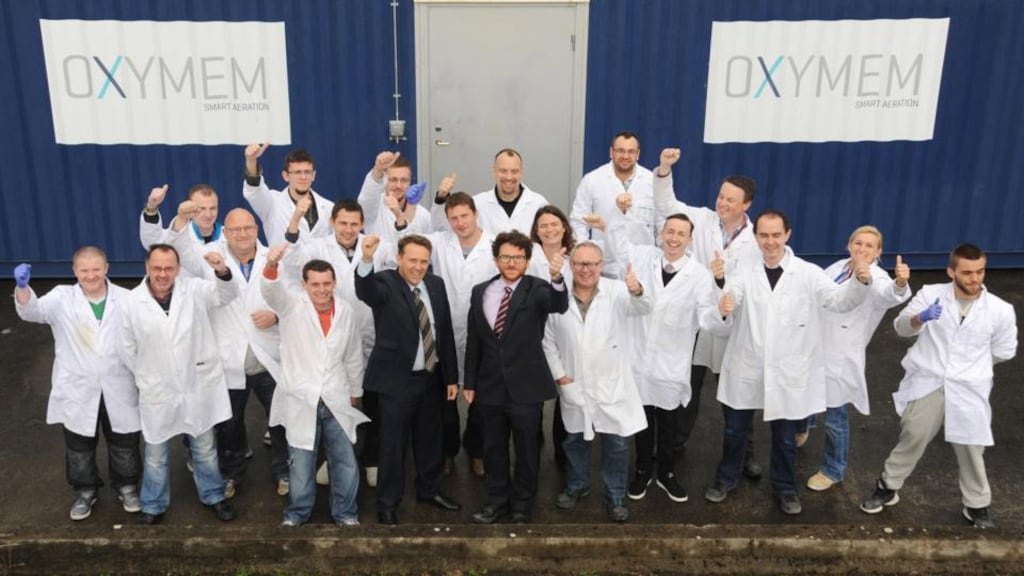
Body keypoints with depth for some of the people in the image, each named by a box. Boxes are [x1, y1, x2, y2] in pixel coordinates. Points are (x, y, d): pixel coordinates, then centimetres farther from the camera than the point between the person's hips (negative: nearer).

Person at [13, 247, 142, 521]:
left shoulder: (126, 299, -4)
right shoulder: (61, 298, -4)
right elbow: (32, 310, -19)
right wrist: (22, 286, -40)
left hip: (119, 390, 0)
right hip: (78, 391, 0)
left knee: (124, 444, 15)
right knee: (79, 448, 16)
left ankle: (127, 486, 38)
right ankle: (85, 491, 39)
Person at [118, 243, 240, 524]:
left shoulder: (194, 290, -8)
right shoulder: (133, 301, -10)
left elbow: (227, 294, -18)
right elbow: (128, 349, 1)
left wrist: (222, 271, -38)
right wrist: (146, 378, 7)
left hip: (198, 385, 1)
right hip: (157, 391, 0)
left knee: (205, 448, 18)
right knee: (156, 453, 16)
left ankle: (213, 496, 38)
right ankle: (154, 505, 37)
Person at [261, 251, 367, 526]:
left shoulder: (345, 311, 3)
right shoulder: (292, 305, -6)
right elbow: (271, 290, -29)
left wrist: (355, 392, 18)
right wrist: (271, 265, -50)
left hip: (337, 402, 2)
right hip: (301, 401, -2)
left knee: (345, 462, 9)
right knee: (301, 464, 9)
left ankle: (345, 513, 28)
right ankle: (297, 513, 31)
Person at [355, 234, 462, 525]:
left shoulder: (436, 284, 4)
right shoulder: (385, 283, -11)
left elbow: (445, 332, 8)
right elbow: (365, 292, -35)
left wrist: (451, 377, 7)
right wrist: (367, 260, -55)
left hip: (431, 377, 5)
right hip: (397, 379, -5)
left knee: (431, 439, 18)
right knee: (392, 443, 4)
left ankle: (429, 489, 38)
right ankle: (388, 502, 20)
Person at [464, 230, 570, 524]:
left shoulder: (537, 289, -8)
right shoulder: (480, 291, 4)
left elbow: (559, 305, -30)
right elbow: (473, 341, 8)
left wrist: (557, 277, -50)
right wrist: (469, 381, 8)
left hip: (525, 386, -3)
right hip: (490, 386, 3)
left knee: (527, 450, 10)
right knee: (493, 448, 16)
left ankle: (522, 506, 28)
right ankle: (497, 500, 33)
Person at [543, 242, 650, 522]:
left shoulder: (617, 291, -10)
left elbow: (643, 308, -29)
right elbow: (548, 340, 3)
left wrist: (637, 291, -52)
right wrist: (559, 374, -2)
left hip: (611, 384, -2)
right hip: (574, 386, 2)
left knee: (616, 442, 7)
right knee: (575, 439, 19)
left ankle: (615, 496, 25)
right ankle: (577, 485, 42)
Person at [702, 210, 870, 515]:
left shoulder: (808, 274, -9)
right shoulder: (744, 275, -6)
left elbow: (840, 300, -23)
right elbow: (722, 327, -10)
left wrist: (860, 281, -44)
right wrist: (722, 313, -34)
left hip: (787, 371, -1)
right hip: (745, 368, 1)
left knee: (785, 437, 16)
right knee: (734, 430, 17)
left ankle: (785, 487, 39)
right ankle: (727, 478, 40)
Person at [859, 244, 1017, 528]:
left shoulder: (1001, 310, -6)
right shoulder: (931, 294, -5)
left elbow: (1004, 352, 8)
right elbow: (901, 326, -11)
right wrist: (920, 318, -32)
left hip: (969, 390, 0)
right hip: (927, 384, 0)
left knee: (971, 451, 9)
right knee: (912, 440, 9)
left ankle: (977, 506, 29)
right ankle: (887, 488, 28)